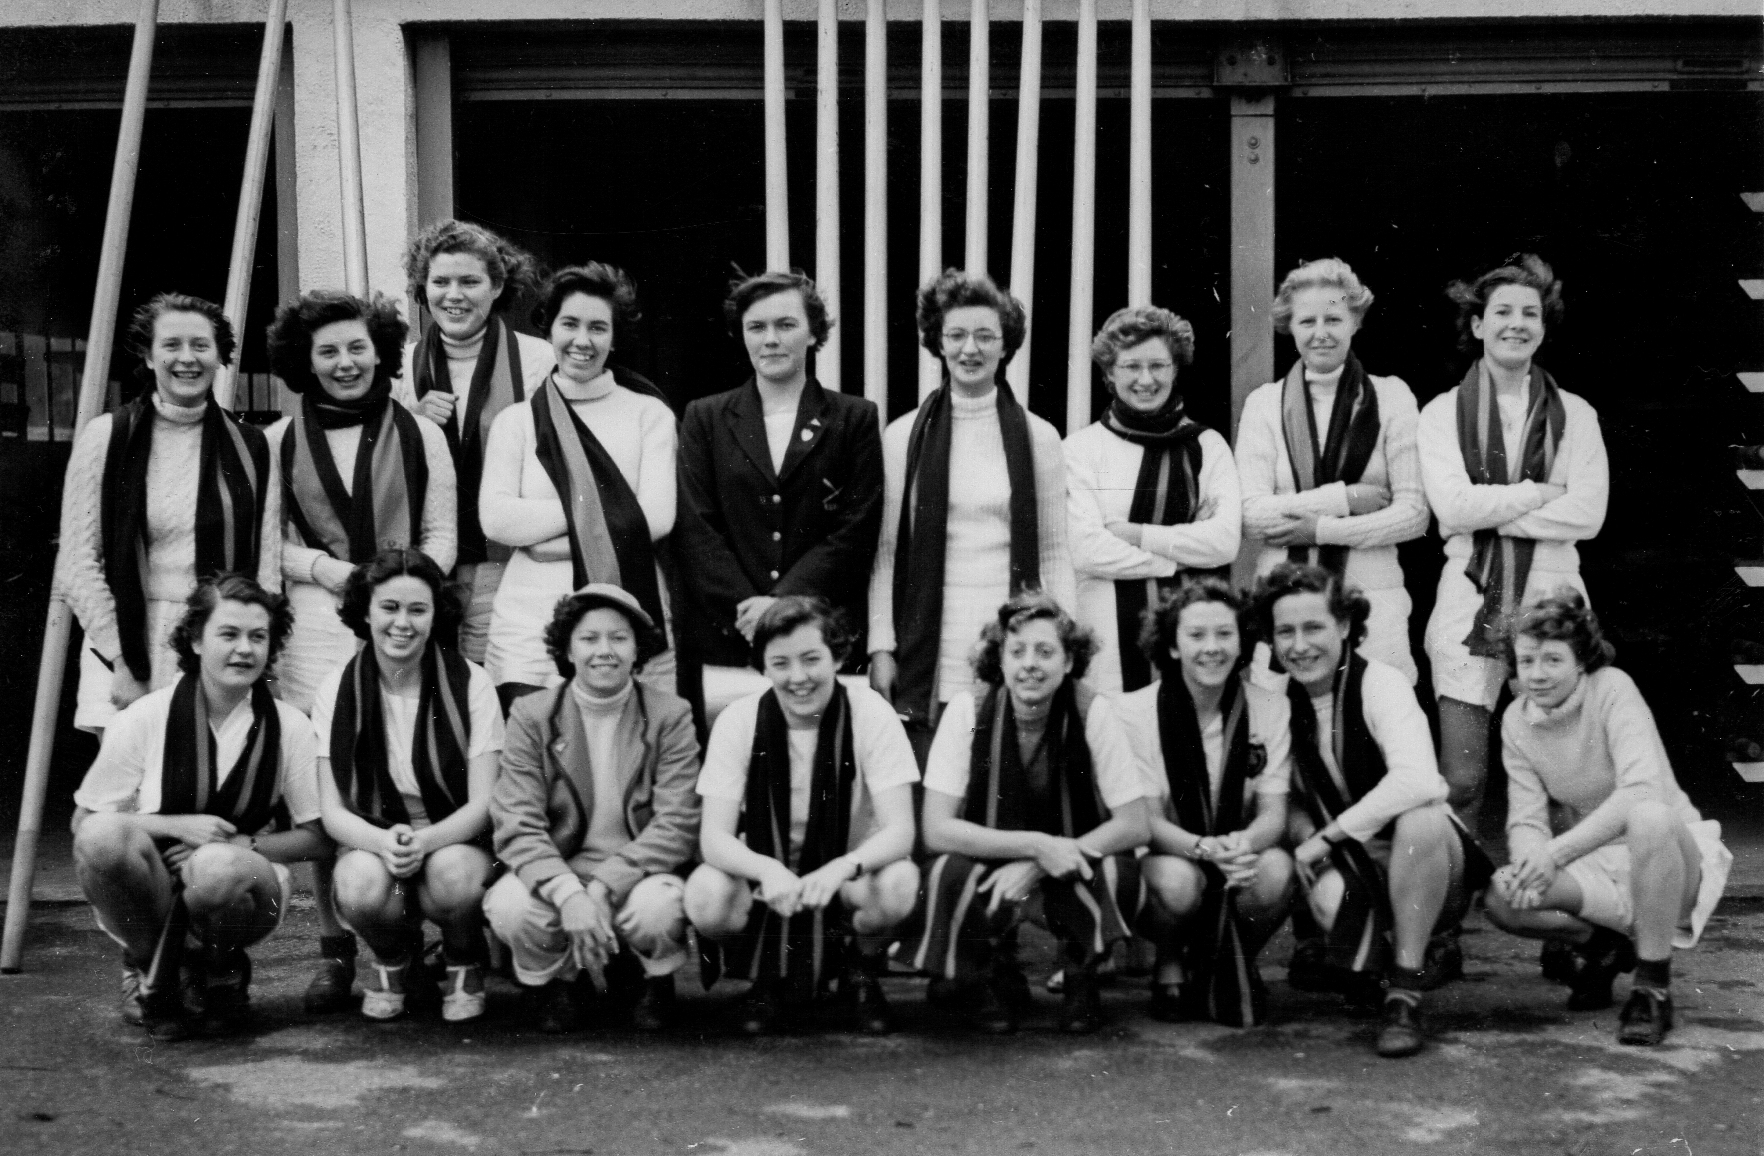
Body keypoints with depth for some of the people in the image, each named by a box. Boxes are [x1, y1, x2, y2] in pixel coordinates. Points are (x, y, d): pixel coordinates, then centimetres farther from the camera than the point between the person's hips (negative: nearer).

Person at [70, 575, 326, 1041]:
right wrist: (177, 825, -17)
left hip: (240, 881, 0)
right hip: (153, 891, 0)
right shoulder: (145, 718, -6)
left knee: (219, 867, -37)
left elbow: (317, 836, -1)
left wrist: (238, 845, -17)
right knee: (104, 836, -33)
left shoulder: (289, 727, -3)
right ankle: (151, 972, -5)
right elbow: (83, 821, -4)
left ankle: (220, 973, 0)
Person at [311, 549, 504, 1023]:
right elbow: (332, 811, -6)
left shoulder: (470, 683, -7)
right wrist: (384, 842, -29)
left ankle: (463, 965, 1)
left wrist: (424, 841, -31)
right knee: (360, 886, -34)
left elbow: (484, 803, -11)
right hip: (370, 839, 1)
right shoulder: (336, 691, -3)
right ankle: (393, 961, 5)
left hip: (454, 838, -1)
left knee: (453, 876, -36)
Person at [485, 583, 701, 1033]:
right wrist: (569, 895, -27)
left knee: (658, 909, -34)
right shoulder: (531, 717, -1)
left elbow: (676, 826, -10)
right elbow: (517, 827, -9)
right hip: (556, 877, 1)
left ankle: (650, 981, 4)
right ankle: (556, 983, 5)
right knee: (509, 908, -31)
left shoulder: (670, 716, -2)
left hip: (636, 879, 0)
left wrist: (603, 887, -24)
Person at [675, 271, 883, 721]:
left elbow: (856, 531, 1)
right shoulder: (705, 419, 12)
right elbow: (696, 529, 4)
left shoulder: (855, 419, 9)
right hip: (726, 634, 1)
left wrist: (783, 603, -10)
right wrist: (746, 608, -9)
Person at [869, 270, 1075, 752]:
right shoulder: (903, 437, 6)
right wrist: (880, 647, 1)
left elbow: (1055, 553, 9)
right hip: (930, 653, 0)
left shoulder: (1038, 438, 7)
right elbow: (884, 551, 7)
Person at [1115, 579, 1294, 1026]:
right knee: (1178, 880, -36)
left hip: (1242, 858, 2)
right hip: (1165, 856, -2)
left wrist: (1244, 843, -34)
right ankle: (1170, 964, 1)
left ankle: (1236, 966, 2)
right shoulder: (1135, 711, -10)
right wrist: (1205, 847, -35)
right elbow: (1147, 820, -14)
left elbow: (1274, 814, -8)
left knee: (1276, 871, -32)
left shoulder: (1270, 708, -3)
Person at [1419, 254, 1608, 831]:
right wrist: (1541, 492, -6)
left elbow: (1588, 514, -4)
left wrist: (1489, 512, -8)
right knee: (1461, 781, -5)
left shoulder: (1575, 415, 9)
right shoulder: (1442, 413, 6)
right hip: (1471, 605, -1)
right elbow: (1453, 507, -9)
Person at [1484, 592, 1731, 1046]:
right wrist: (1532, 862, -31)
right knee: (1504, 901, -25)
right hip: (1597, 868, 4)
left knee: (1648, 817, -40)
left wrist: (1558, 850, -38)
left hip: (1670, 852, -4)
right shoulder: (1517, 720, -2)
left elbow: (1641, 791, -31)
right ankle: (1605, 947, 9)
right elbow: (1526, 819, -6)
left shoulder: (1613, 689, -18)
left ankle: (1653, 988, -22)